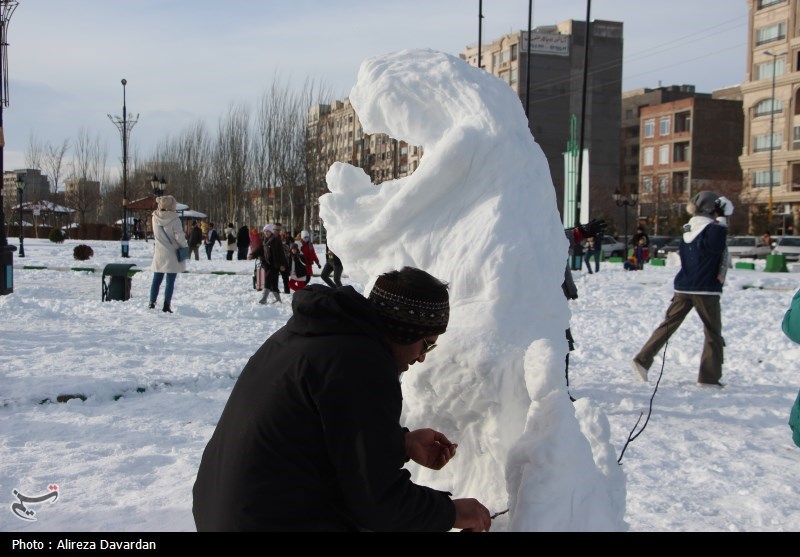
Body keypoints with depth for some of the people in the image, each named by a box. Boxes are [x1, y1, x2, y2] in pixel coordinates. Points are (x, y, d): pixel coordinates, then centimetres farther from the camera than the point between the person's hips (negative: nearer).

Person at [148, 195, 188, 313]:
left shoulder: (155, 217, -3)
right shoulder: (174, 219, -16)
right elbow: (179, 236, -17)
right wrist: (184, 246, 4)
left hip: (159, 254, 4)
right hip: (172, 255, -4)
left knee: (157, 279, 14)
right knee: (170, 281, 2)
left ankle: (152, 302, 17)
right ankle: (166, 305, 1)